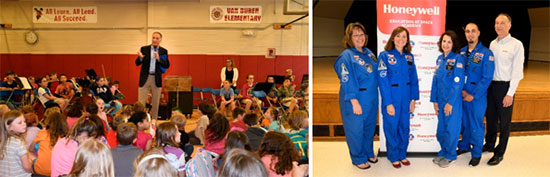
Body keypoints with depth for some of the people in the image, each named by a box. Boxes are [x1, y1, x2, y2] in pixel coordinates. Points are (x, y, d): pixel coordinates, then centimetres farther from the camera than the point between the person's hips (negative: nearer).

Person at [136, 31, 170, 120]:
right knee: (140, 102, -3)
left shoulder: (163, 51, 4)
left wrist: (158, 59, -21)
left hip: (157, 79, 1)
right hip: (145, 78, -1)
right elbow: (137, 63, 0)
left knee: (156, 102, 8)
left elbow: (167, 65, -5)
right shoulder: (144, 49, 3)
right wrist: (140, 57, -22)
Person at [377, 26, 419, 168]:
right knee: (392, 128, 5)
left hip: (406, 97, 5)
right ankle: (393, 157, 21)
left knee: (404, 127, 13)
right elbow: (383, 80, -13)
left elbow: (414, 79, 10)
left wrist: (413, 99, 4)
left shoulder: (409, 56, 6)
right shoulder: (385, 55, -9)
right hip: (391, 97, -4)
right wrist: (388, 103, -16)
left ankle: (402, 154, 29)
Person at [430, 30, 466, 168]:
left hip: (452, 101, -6)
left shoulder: (458, 58, -11)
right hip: (440, 100, 6)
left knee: (451, 128, 4)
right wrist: (434, 100, 6)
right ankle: (443, 152, 30)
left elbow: (458, 82, -15)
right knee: (441, 128, 13)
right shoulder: (440, 58, 9)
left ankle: (450, 155, 19)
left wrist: (450, 102, -16)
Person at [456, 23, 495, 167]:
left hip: (477, 97, -4)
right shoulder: (461, 52, 6)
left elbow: (487, 78, -12)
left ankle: (476, 153, 18)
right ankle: (464, 146, 34)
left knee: (476, 125, 4)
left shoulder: (486, 53, -9)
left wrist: (473, 95, -14)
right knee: (463, 122, 15)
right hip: (461, 95, 4)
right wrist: (461, 90, -5)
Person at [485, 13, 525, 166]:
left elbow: (517, 71, -11)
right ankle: (489, 144, 34)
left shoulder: (516, 45, -8)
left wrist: (510, 93, -15)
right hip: (491, 84, 5)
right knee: (491, 117, 17)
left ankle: (500, 153, 14)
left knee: (504, 122, 4)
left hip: (505, 86, -5)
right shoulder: (493, 44, 9)